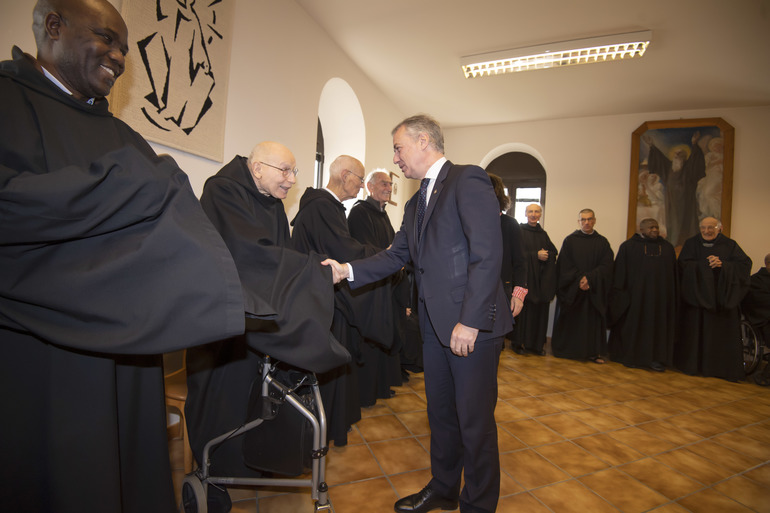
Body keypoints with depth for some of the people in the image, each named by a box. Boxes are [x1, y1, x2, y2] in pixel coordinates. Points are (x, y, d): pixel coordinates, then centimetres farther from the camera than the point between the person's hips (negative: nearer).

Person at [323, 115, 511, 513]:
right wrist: (347, 270, 3)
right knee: (440, 413, 21)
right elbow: (396, 255, 15)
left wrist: (470, 321, -20)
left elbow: (488, 253, -18)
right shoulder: (416, 203, 18)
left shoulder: (468, 181, -10)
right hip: (435, 324, 8)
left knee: (474, 420, 7)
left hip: (472, 325, -8)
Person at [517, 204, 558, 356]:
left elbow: (554, 253, 11)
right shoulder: (519, 231, 0)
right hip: (525, 276, -5)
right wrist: (536, 255, -14)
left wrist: (546, 255, -9)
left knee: (540, 310, 4)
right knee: (524, 309, -5)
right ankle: (520, 342, 5)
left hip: (541, 279, 5)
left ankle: (537, 344, 12)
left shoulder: (543, 234, 16)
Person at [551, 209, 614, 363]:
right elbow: (564, 266, -2)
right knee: (571, 321, 3)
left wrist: (590, 278, -15)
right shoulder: (570, 240, 2)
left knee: (593, 320, 2)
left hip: (595, 291, 2)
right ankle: (566, 350, 13)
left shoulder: (602, 242, 7)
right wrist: (578, 280, -14)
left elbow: (606, 266, -1)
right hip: (572, 290, -1)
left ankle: (593, 352, 12)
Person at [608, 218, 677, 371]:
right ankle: (630, 357, 17)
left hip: (660, 295, 3)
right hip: (635, 294, -3)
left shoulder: (667, 247, 11)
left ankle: (655, 358, 15)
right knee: (633, 324, 4)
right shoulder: (628, 247, -1)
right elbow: (619, 273, -3)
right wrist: (620, 294, -8)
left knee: (658, 325, 6)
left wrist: (673, 295, 10)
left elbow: (673, 273, 14)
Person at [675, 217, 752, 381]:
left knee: (722, 332, 2)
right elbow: (684, 265, -5)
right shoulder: (691, 243, 5)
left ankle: (722, 368, 12)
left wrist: (723, 264, -17)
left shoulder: (730, 245, 6)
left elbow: (745, 264, -2)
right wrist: (705, 264, -18)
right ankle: (692, 365, 11)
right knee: (695, 331, 2)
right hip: (696, 295, -1)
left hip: (723, 297, 1)